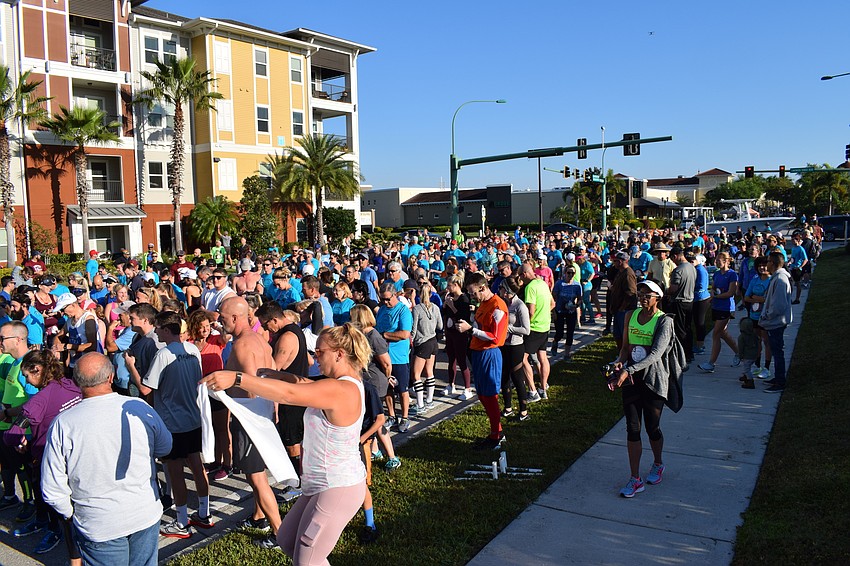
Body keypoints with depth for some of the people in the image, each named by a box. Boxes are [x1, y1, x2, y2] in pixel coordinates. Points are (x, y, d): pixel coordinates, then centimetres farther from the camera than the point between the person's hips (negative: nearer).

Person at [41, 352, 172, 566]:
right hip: (146, 516, 2)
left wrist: (71, 513, 6)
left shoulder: (63, 424, -17)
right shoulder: (141, 409, -13)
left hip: (99, 528, -2)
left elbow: (52, 490, -11)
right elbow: (165, 448, 4)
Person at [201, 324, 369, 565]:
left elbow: (289, 394, -34)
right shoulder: (349, 383, 7)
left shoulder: (340, 390, -26)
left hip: (337, 490, -10)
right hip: (327, 485, 10)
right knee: (286, 540, 22)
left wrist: (236, 378, -35)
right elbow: (305, 384, 12)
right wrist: (280, 375, -1)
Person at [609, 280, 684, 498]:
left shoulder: (664, 320, -11)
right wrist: (620, 362, -8)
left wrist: (628, 370, -31)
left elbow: (656, 354, -22)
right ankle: (635, 479, 14)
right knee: (632, 429, 4)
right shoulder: (631, 316, 5)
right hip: (631, 379, 4)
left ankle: (658, 465, 39)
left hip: (654, 380, -4)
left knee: (652, 428, 10)